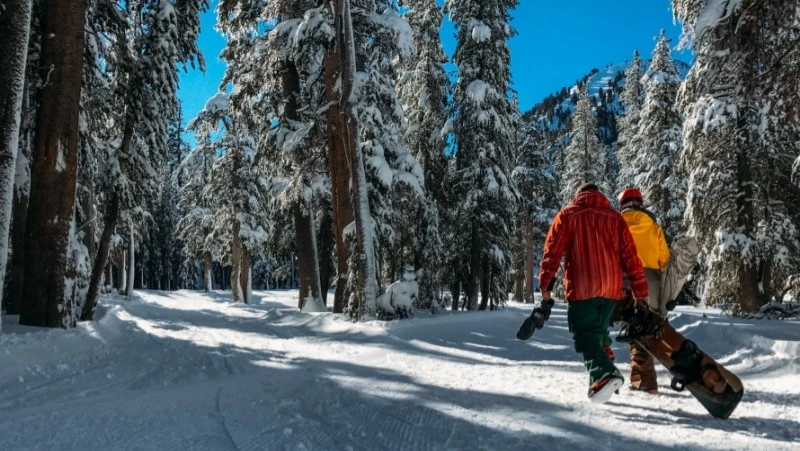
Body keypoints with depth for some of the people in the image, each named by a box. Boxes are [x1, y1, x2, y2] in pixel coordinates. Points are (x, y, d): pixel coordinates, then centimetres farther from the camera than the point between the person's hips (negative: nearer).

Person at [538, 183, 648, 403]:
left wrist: (545, 286, -4)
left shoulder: (568, 215, 5)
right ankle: (605, 373, 18)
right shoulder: (615, 217, 13)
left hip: (581, 288, -4)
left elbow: (552, 251, -4)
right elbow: (630, 256, 9)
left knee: (585, 334, -2)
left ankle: (604, 374, -25)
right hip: (611, 288, 4)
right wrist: (640, 292, 10)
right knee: (600, 331, 20)